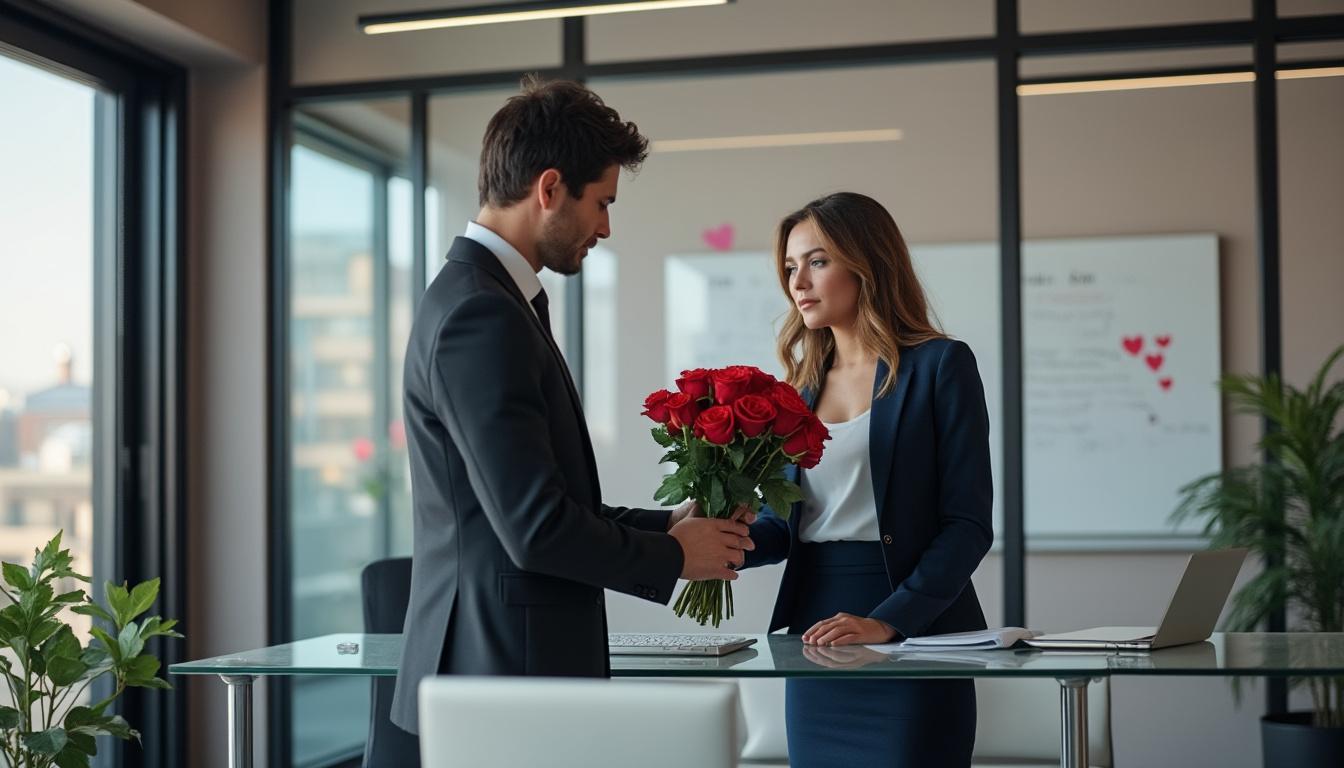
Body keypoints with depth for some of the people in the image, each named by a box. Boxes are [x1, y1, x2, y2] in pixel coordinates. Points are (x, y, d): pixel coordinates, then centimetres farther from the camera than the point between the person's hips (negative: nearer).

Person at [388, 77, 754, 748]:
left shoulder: (484, 298, 14)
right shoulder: (480, 315, -18)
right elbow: (536, 528, -22)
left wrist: (668, 523, 11)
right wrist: (673, 555, -7)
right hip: (505, 668, -10)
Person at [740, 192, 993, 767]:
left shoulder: (940, 366, -4)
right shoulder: (803, 381, 12)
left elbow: (968, 524, -10)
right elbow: (782, 522, 12)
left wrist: (889, 621, -20)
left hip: (914, 634, -5)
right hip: (815, 632, 5)